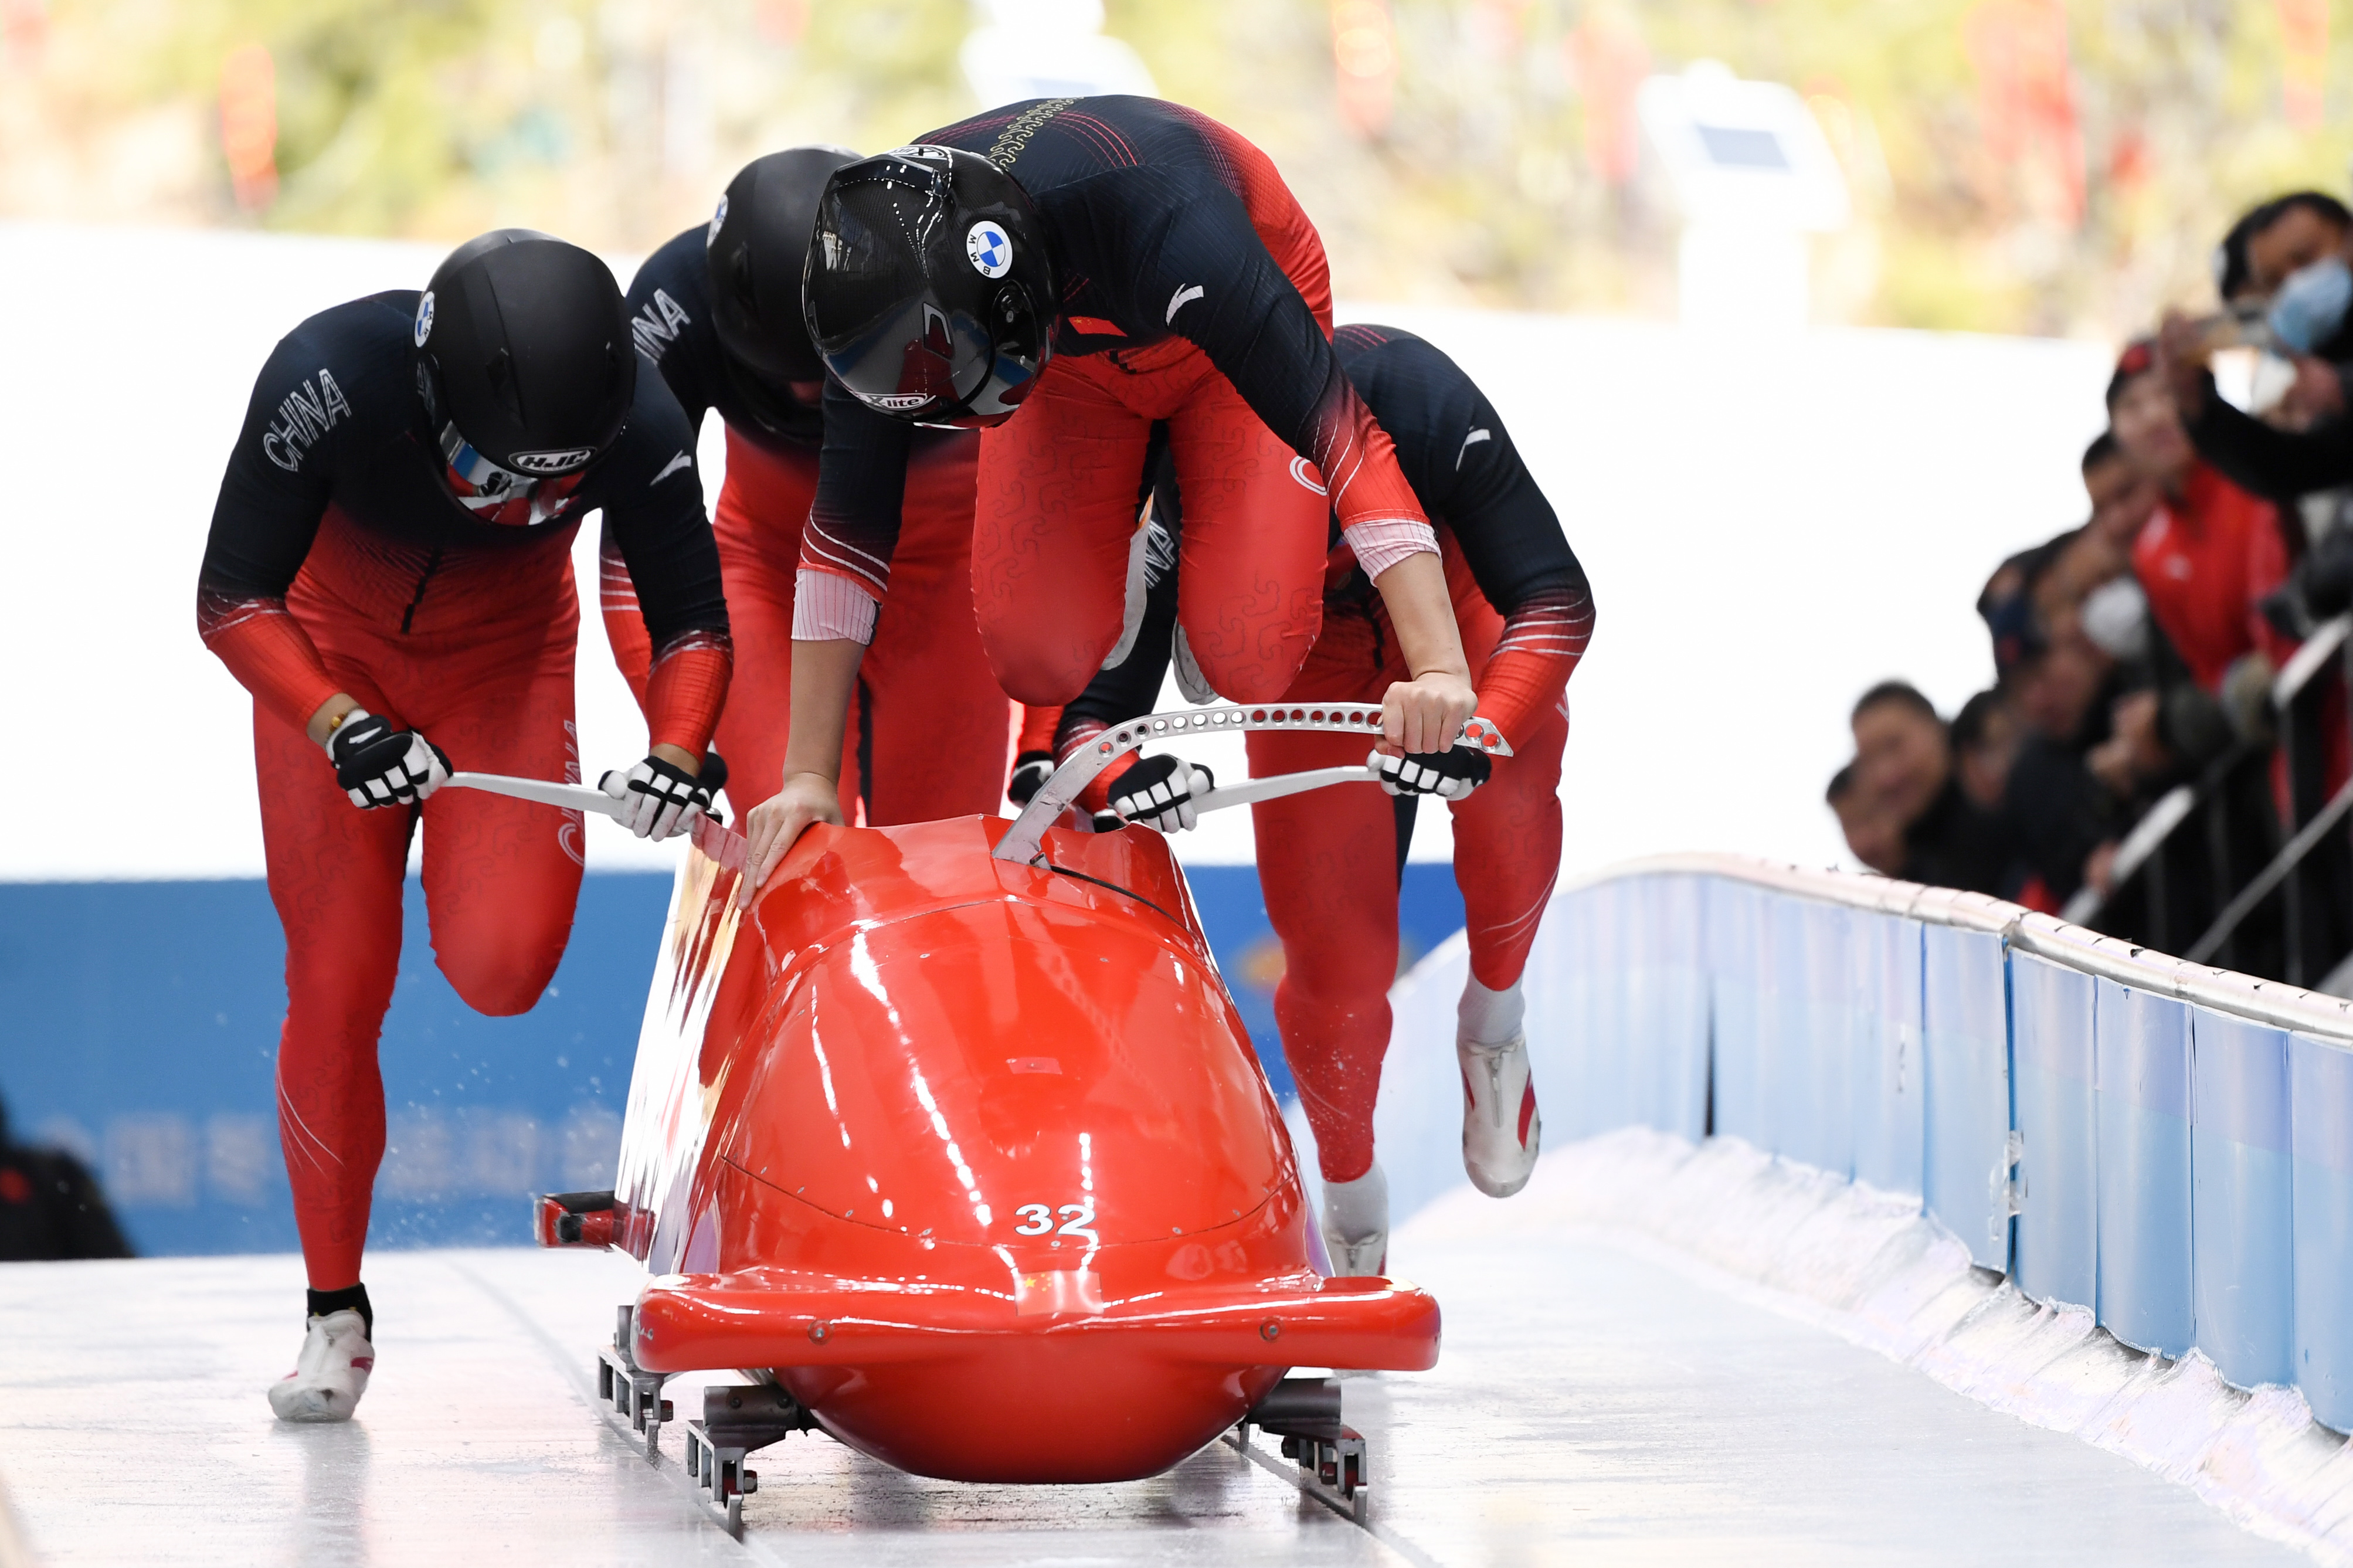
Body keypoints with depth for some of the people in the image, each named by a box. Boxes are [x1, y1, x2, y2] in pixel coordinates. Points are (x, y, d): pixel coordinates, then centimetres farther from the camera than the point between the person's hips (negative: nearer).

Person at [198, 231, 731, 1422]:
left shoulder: (639, 425, -28)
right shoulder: (330, 374, -33)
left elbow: (693, 623, -15)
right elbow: (231, 601, -25)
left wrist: (676, 753, -34)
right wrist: (340, 727, -39)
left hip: (506, 662, 1)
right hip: (330, 656, -1)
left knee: (502, 967, -20)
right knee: (337, 988, -7)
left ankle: (492, 848, 17)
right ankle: (335, 1313, 10)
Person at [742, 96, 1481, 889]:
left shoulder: (1153, 221, -45)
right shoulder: (878, 258, -31)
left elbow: (1344, 435, -47)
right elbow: (847, 525, -22)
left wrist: (1440, 667, -56)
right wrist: (808, 775, -20)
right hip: (1073, 353, 3)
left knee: (1249, 661, -19)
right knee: (1038, 658, -16)